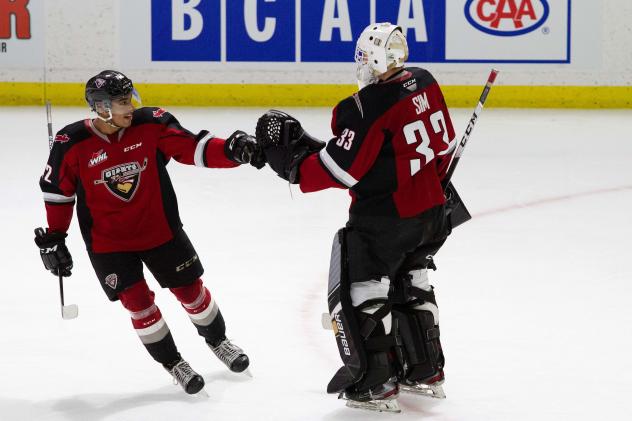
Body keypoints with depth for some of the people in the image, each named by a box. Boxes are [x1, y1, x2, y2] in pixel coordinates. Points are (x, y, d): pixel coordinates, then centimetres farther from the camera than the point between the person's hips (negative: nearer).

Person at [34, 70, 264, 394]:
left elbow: (193, 148, -15)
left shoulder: (152, 124, -15)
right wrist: (52, 239, -2)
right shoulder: (71, 144, -17)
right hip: (108, 242, -2)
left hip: (160, 230, 2)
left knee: (191, 290, 12)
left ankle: (218, 342, 39)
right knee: (138, 303, -1)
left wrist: (232, 151, -32)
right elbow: (57, 191, -4)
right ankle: (173, 364, 20)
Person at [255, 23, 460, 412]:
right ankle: (426, 370, 31)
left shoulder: (367, 106, -23)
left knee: (359, 291, 4)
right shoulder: (424, 83, 1)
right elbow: (444, 145, 12)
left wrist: (292, 158, -10)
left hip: (384, 217, -8)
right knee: (409, 282, 25)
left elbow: (341, 169, -21)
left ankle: (378, 384, 4)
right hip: (432, 211, 8)